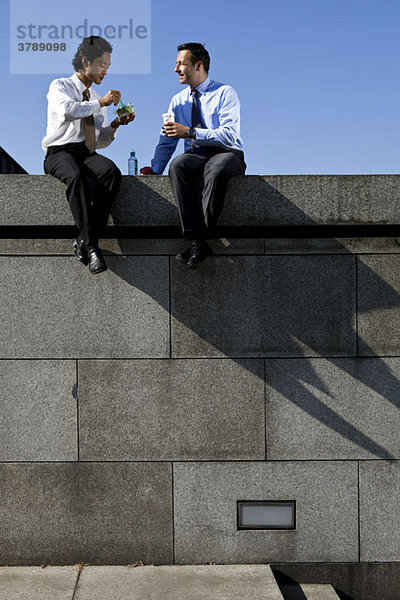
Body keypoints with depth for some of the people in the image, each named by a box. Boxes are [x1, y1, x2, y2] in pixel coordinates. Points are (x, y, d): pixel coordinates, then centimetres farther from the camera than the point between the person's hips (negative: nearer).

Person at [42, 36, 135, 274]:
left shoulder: (96, 98, 25)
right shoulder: (60, 86, 7)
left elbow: (101, 141, 21)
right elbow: (67, 110, -18)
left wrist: (115, 125, 2)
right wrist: (101, 102, -11)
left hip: (88, 154, 5)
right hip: (60, 152, -4)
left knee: (112, 172, -30)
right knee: (76, 177, -39)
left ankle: (84, 241, -31)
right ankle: (91, 245, -39)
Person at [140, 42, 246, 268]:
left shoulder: (225, 93, -1)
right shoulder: (178, 101, 16)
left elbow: (230, 135, -16)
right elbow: (167, 141, 15)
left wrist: (190, 132, -22)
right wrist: (155, 168, -3)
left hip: (227, 155, -4)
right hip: (196, 157, 4)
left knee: (216, 168, -40)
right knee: (178, 164, -32)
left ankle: (202, 239, -35)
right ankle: (197, 240, -36)